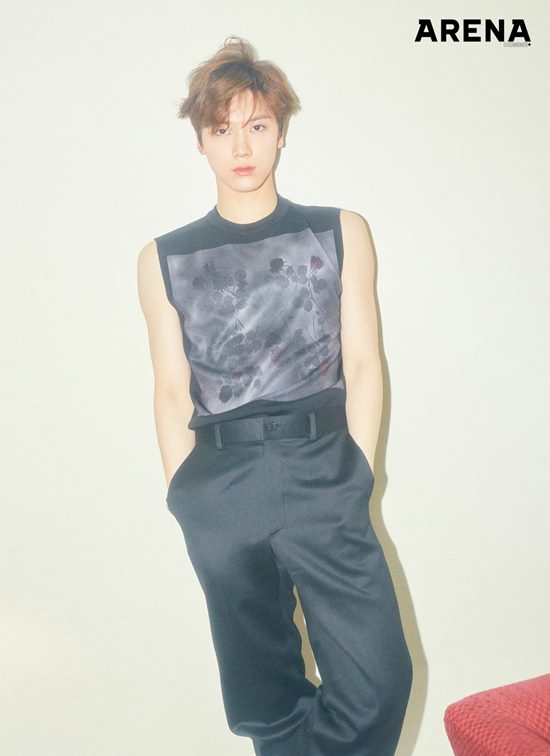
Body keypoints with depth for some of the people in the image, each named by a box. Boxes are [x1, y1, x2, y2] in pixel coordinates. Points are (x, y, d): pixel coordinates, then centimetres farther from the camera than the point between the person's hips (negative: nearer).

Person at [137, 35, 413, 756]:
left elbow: (363, 365, 5)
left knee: (379, 680, -7)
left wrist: (355, 480, -2)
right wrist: (188, 502, 2)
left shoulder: (341, 233, 9)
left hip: (323, 474, 0)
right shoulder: (164, 260, 10)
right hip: (221, 494, 1)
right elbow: (173, 390, 9)